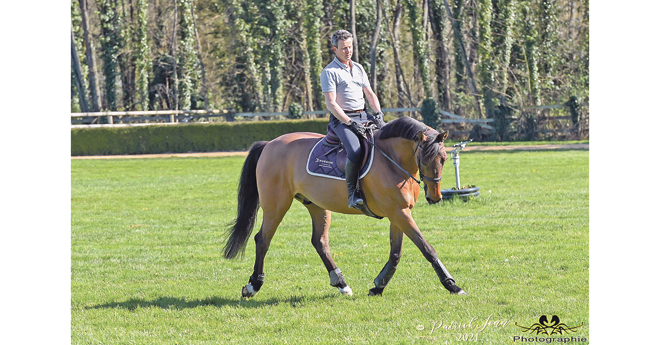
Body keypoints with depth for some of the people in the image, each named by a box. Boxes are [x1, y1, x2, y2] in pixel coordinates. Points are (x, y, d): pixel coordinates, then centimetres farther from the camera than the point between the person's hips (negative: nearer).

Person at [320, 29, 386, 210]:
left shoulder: (358, 68, 18)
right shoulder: (329, 72, -4)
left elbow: (370, 94, 18)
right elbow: (330, 103, -11)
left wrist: (378, 113, -1)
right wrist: (350, 123, -20)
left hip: (364, 116, 7)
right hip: (342, 120, -7)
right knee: (355, 151, -33)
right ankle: (352, 193, -24)